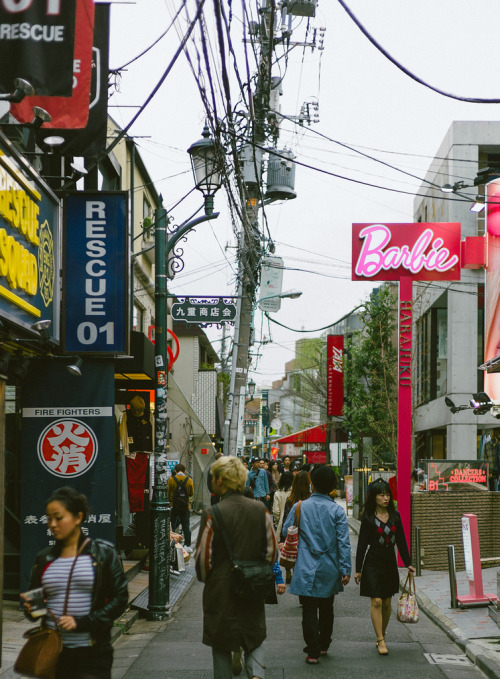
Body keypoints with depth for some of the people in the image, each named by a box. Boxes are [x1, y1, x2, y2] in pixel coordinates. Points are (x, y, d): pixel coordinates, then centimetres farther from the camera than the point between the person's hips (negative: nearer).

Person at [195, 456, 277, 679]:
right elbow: (272, 550, 3)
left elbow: (203, 556, -8)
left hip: (220, 591, -3)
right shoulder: (260, 510, -3)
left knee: (221, 646, 12)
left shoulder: (212, 514, -15)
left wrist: (205, 578, 12)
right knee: (254, 641, 15)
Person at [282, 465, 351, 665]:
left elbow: (286, 532, 1)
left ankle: (313, 651, -1)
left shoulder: (299, 507, -6)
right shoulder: (337, 510, -6)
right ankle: (324, 646, 32)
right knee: (326, 608, 19)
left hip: (307, 568, -2)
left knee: (309, 611, 3)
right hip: (329, 569, 2)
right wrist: (345, 569, -4)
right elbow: (343, 542, -7)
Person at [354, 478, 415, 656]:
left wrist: (408, 563, 9)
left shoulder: (395, 516, 5)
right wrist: (358, 569, -4)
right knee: (376, 602, -9)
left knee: (387, 602, 10)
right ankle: (381, 641, -7)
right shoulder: (368, 517, -5)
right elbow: (362, 543, -3)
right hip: (373, 563, -4)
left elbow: (401, 541, 11)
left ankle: (381, 634, 26)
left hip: (390, 562, 4)